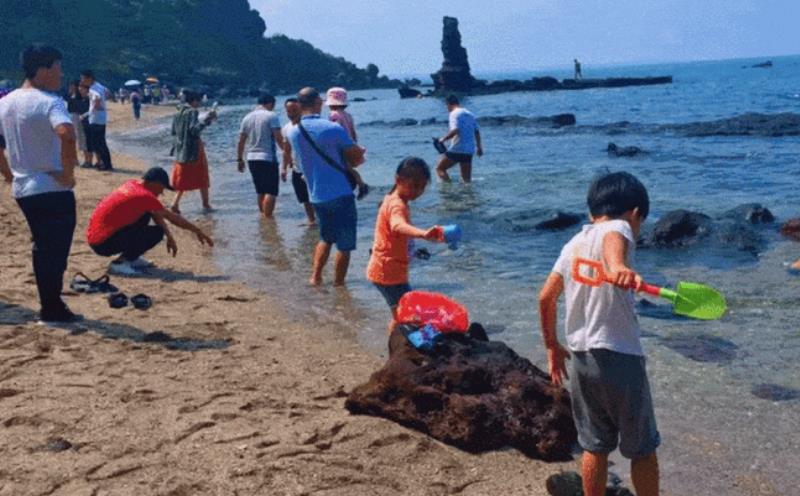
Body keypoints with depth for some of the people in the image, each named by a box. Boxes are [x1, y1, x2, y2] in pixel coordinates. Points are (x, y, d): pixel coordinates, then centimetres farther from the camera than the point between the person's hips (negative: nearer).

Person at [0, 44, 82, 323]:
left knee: (42, 247, 18)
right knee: (56, 249, 3)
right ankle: (53, 310, 8)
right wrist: (68, 172, -24)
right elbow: (66, 133, -34)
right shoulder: (49, 101, -16)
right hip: (53, 188, -7)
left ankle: (49, 307, 24)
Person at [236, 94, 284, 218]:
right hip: (268, 158, -7)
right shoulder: (271, 116, -7)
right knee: (271, 191, -5)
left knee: (260, 191, 17)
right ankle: (268, 217, -11)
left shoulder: (247, 118, 11)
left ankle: (263, 215, 24)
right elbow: (279, 138, -13)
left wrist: (240, 159, 18)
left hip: (252, 158, 7)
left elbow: (241, 141, 12)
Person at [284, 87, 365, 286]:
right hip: (340, 194, -6)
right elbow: (357, 157, -10)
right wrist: (346, 162, 12)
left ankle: (315, 277, 20)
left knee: (326, 238, 25)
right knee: (344, 244, 5)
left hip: (316, 196, 6)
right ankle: (338, 284, 9)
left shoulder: (293, 131, 1)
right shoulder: (333, 129, -16)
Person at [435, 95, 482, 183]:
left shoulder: (454, 114, -8)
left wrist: (443, 139, -13)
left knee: (440, 168, 4)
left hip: (457, 149, -7)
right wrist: (479, 147, 26)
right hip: (469, 151, 7)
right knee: (466, 178, 13)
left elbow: (455, 130, -23)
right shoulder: (470, 114, 15)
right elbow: (477, 132, 18)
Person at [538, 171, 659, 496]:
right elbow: (613, 240, -31)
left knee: (595, 447, 17)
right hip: (619, 357, -6)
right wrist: (618, 266, -53)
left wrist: (552, 346, 23)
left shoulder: (573, 244, 13)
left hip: (581, 359, 6)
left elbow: (546, 298, 13)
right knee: (642, 449, 11)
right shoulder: (619, 227, -5)